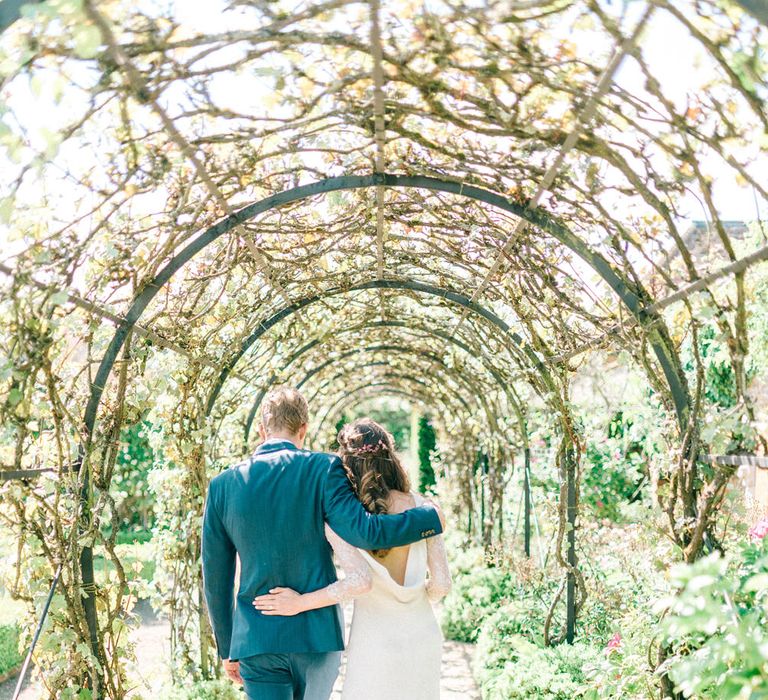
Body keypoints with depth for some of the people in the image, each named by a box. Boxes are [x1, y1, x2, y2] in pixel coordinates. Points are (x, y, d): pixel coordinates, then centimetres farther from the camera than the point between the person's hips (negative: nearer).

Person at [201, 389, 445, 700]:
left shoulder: (222, 485, 2)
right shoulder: (323, 469, -8)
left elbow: (215, 578, 6)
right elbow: (365, 532, -20)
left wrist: (227, 649, 17)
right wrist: (431, 515, -4)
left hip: (255, 638, 1)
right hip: (318, 633, -1)